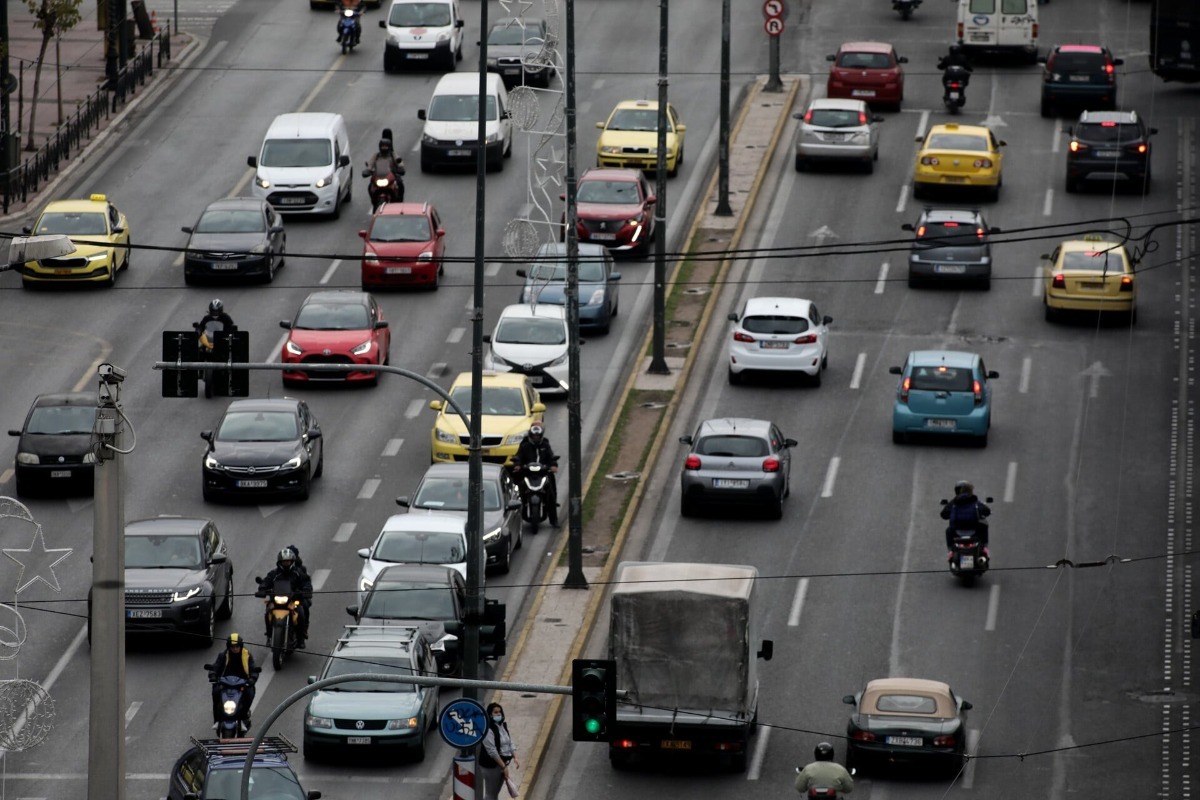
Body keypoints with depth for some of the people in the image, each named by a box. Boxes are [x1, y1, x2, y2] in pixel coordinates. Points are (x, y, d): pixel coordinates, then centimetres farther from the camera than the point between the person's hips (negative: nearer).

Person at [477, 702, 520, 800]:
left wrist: (515, 757, -3)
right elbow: (492, 751, -23)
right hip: (491, 766, -9)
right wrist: (503, 766, -22)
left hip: (502, 763, 9)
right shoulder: (488, 730, -20)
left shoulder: (503, 726, 8)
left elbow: (510, 743, 13)